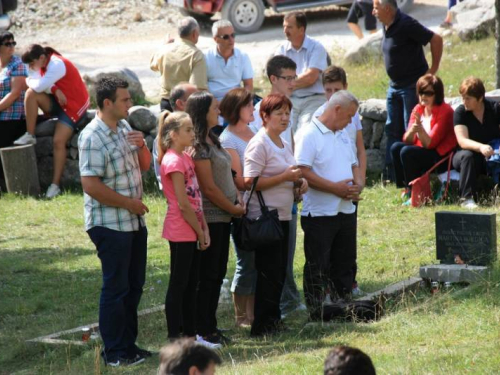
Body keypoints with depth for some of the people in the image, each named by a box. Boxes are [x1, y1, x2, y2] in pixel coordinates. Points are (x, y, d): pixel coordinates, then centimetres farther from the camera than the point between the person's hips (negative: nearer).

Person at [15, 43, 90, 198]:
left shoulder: (57, 64, -25)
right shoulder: (42, 64, 2)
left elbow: (39, 86, -30)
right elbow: (35, 87, -10)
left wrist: (28, 81, -9)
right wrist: (55, 90, -27)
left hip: (73, 106, -8)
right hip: (56, 102, 8)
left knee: (59, 141, -19)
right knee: (31, 93, -18)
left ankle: (55, 185, -14)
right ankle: (29, 136, -12)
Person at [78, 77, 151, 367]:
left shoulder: (125, 128, 10)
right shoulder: (93, 138, -18)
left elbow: (144, 166, 19)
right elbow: (91, 185, -23)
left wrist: (142, 146, -3)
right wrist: (129, 202, -17)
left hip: (134, 222, 9)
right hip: (110, 225, -9)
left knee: (134, 285, 14)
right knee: (116, 288, -2)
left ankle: (128, 345, 25)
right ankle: (114, 353, 5)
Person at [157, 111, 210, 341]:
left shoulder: (186, 158, 13)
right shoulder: (173, 161, -15)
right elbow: (183, 204, -17)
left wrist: (204, 230, 5)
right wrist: (200, 232, -10)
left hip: (192, 233, 9)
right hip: (181, 232, -9)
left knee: (191, 285, 12)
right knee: (178, 285, -4)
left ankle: (190, 334, 18)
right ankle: (175, 338, 1)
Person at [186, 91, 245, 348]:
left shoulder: (212, 140, 14)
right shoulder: (198, 146, -17)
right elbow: (209, 188, -19)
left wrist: (238, 200, 4)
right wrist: (234, 209, -8)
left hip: (223, 217, 10)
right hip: (210, 218, -10)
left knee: (217, 274, 13)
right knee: (207, 276, -4)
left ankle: (210, 327, 19)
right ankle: (202, 331, 2)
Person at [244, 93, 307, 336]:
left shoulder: (284, 145, 16)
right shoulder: (259, 144, -12)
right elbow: (250, 182, -19)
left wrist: (299, 182, 7)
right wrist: (285, 177, -21)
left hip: (283, 215, 9)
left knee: (279, 272, 11)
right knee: (269, 273, -7)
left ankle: (273, 321, 18)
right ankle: (262, 325, -2)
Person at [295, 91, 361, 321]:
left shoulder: (342, 135, 16)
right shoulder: (308, 135, -12)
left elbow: (353, 164, 23)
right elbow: (303, 172, -21)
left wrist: (358, 184, 0)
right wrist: (336, 188, -21)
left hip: (345, 211, 8)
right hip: (320, 213, -8)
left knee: (344, 263, 14)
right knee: (317, 267, -1)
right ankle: (316, 314, 4)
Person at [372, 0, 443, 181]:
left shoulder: (406, 25, -20)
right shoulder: (386, 26, 6)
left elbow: (436, 40, -18)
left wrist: (433, 69, -14)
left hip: (412, 85, -9)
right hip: (394, 86, 9)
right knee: (393, 130, 11)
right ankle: (392, 177, 17)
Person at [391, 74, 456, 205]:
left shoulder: (445, 111, -13)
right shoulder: (418, 109, 7)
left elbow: (429, 143, -18)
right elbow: (407, 140, 1)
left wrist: (420, 127, -32)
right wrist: (412, 131, -21)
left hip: (441, 157, -7)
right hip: (422, 152, 7)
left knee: (406, 152, -27)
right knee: (396, 148, -15)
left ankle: (413, 193, -17)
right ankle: (406, 189, -12)